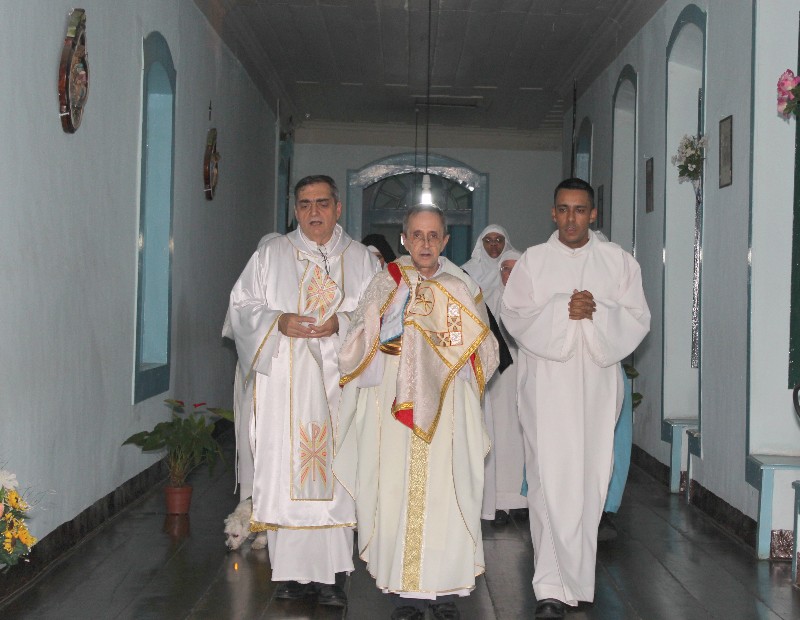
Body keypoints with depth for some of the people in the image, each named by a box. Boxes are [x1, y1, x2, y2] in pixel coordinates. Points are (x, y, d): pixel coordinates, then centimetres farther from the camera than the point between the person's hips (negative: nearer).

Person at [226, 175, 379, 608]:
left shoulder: (361, 259, 12)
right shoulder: (270, 255, 12)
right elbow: (242, 305, 8)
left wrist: (341, 323, -11)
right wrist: (277, 321, -11)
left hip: (338, 384, 0)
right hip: (284, 386, 0)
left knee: (334, 472, -5)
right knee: (285, 472, -4)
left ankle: (331, 573, 0)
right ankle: (293, 571, 4)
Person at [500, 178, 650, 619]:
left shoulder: (618, 261, 8)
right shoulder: (532, 260, 5)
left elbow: (637, 318, 4)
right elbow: (513, 315, -2)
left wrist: (597, 312, -14)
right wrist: (562, 310, -15)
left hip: (597, 382, 2)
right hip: (546, 383, -2)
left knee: (590, 476, 5)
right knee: (551, 479, -8)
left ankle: (575, 575, 23)